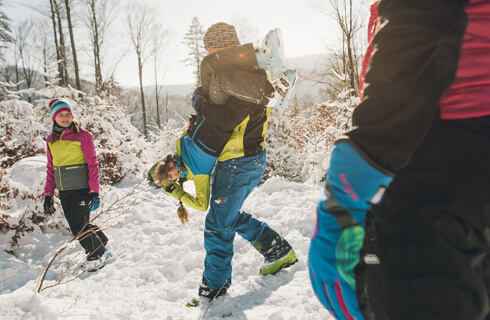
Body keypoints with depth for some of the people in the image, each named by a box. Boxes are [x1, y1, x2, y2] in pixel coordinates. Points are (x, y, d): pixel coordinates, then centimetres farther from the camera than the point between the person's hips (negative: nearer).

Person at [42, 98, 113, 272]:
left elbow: (93, 165, -8)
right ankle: (102, 247, 28)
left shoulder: (82, 136, -7)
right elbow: (51, 168, 15)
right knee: (76, 225, 9)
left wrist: (94, 192, -13)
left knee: (79, 226, -7)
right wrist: (48, 194, 11)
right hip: (64, 191, 6)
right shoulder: (51, 140, 10)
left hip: (81, 188, -6)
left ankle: (98, 256, 14)